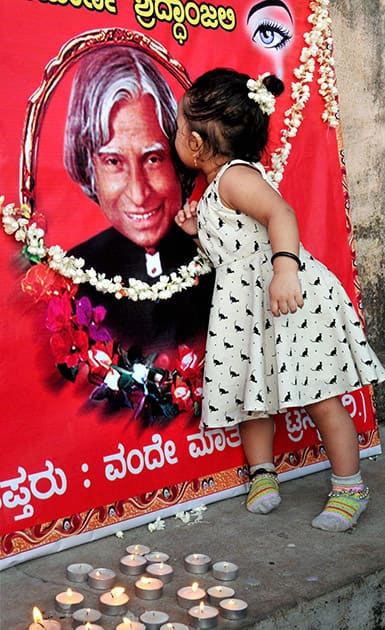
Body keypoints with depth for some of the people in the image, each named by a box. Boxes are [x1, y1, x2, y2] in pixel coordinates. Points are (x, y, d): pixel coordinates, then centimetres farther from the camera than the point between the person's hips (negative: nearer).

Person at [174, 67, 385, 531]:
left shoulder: (236, 177, -17)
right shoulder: (218, 188, 14)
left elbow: (281, 214, -35)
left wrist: (284, 269, -50)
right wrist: (199, 228, 11)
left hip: (291, 302, -10)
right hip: (249, 310, 10)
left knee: (319, 399, 0)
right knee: (250, 394, 13)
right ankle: (262, 475, 27)